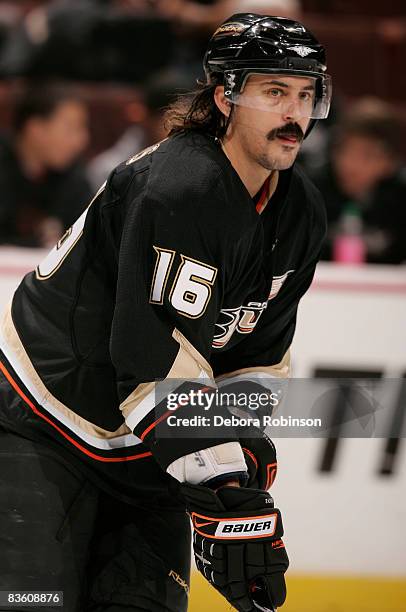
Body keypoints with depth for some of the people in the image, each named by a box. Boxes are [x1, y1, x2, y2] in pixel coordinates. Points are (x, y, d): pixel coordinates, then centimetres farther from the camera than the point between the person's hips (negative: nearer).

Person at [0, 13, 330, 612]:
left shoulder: (301, 214, 0)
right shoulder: (176, 187, -27)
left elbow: (259, 354, 9)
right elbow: (157, 359, -30)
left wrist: (249, 462, -4)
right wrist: (225, 494, -30)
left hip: (145, 446, 8)